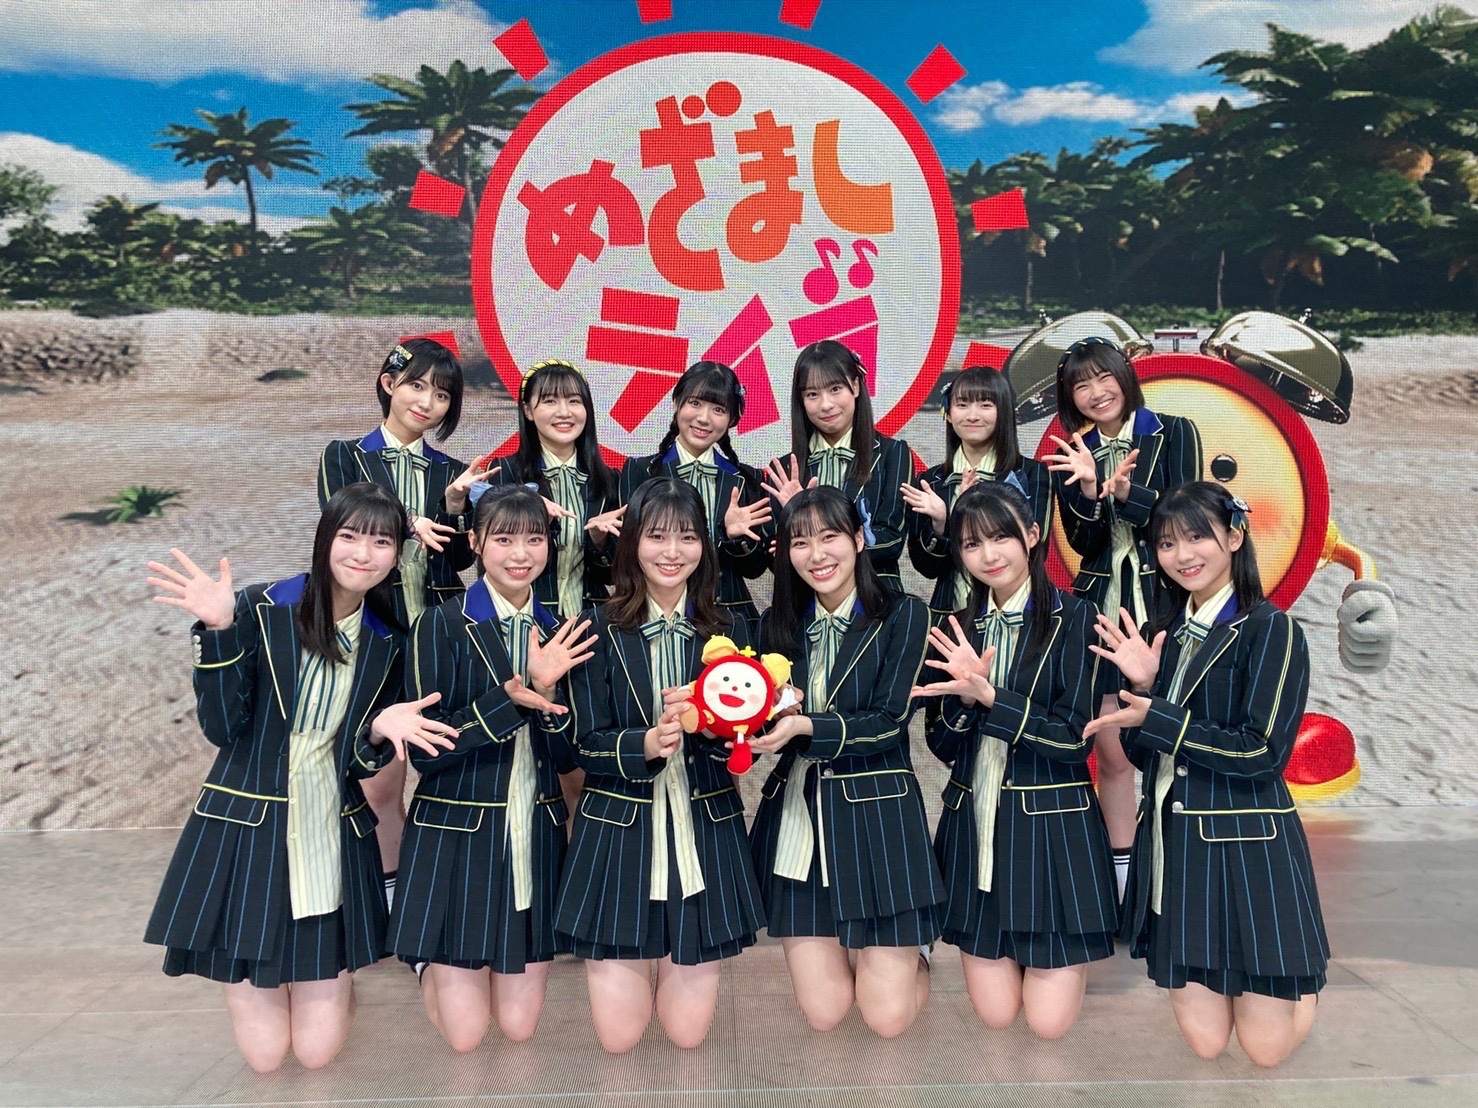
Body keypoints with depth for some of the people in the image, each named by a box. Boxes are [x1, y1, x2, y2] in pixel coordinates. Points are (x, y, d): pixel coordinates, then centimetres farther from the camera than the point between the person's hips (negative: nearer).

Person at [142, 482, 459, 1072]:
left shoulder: (387, 641, 2)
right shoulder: (261, 609, -9)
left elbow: (364, 762, 3)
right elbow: (223, 728, -13)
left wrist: (380, 730, -20)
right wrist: (219, 632, -25)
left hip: (333, 836, 3)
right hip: (246, 828, -2)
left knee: (317, 1051, 6)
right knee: (264, 1054, 7)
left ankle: (336, 983, 39)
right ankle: (246, 980, 39)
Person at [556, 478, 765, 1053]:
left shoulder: (727, 631, 2)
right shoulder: (601, 629, -4)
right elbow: (588, 743, -7)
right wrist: (645, 744, -26)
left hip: (704, 831, 2)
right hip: (619, 832, -1)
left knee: (687, 1031, 8)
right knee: (618, 1035, 4)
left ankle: (676, 960, 39)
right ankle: (633, 962, 35)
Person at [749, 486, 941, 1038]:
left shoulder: (903, 615, -5)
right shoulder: (778, 624, 7)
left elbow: (888, 723, -12)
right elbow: (767, 718, 6)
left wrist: (805, 727, -25)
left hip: (878, 819, -3)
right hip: (796, 817, 3)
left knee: (886, 1016, 1)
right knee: (822, 1012, 6)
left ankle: (913, 953, 34)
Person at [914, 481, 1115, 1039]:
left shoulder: (1073, 618, -7)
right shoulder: (956, 630, 6)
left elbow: (1076, 739, -13)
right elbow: (942, 746, 4)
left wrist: (987, 694, -21)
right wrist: (964, 693, -16)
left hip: (1054, 829, -3)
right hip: (974, 825, 4)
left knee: (1049, 1022, 3)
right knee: (994, 1015, 8)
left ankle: (1070, 960, 33)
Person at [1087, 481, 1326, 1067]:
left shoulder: (1270, 629, -8)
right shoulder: (1165, 636, 10)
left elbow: (1263, 752, -15)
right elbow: (1144, 754, 8)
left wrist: (1155, 718, -16)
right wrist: (1141, 685, -9)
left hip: (1248, 845, -5)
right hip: (1172, 843, 5)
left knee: (1265, 1047, 4)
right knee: (1202, 1040, 9)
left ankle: (1303, 983, 35)